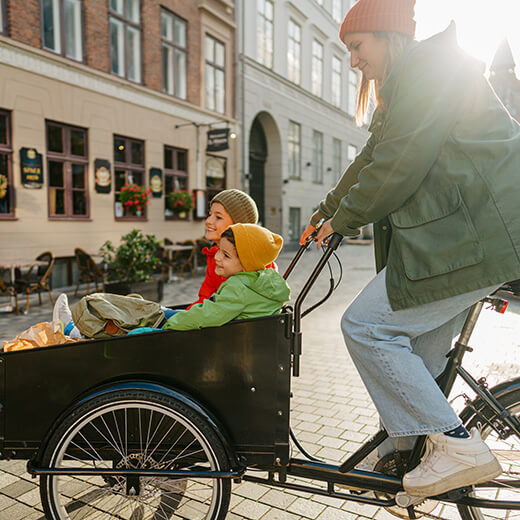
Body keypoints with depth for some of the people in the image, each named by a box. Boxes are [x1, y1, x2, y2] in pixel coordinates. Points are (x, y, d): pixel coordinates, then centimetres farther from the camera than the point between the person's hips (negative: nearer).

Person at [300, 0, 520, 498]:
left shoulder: (427, 64, -8)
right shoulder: (403, 87, 25)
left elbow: (399, 163, -18)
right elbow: (373, 160, 28)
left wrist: (343, 220, -6)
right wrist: (325, 210, 29)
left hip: (471, 237, -11)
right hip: (465, 233, 11)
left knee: (366, 326, -11)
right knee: (417, 350, 12)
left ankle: (457, 446, -5)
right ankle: (408, 449, 24)